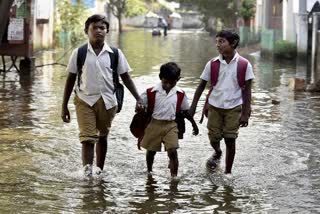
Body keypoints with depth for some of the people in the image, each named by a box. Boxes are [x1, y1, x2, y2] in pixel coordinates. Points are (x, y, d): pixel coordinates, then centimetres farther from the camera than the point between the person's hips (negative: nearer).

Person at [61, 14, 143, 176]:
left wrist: (138, 98, 0)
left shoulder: (115, 53, 1)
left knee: (102, 137, 15)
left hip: (107, 101, 2)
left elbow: (125, 77, 8)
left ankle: (99, 170, 29)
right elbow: (70, 80, 4)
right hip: (85, 100, -2)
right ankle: (87, 172, -15)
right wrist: (64, 106, 4)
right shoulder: (79, 53, -1)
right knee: (87, 138, -13)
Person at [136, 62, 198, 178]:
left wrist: (194, 124, 18)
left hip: (171, 126, 0)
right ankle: (149, 171, 38)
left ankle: (174, 176, -7)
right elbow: (140, 108, -4)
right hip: (154, 124, 0)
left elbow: (186, 110, 11)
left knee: (172, 152, -12)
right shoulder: (151, 92, -10)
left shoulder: (180, 94, -2)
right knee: (151, 151, 15)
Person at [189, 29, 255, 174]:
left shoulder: (244, 65, -9)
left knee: (230, 140, 0)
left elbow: (247, 90, -5)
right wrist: (193, 107, 1)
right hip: (215, 106, 2)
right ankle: (217, 153, 41)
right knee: (213, 138, 6)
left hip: (233, 108, -2)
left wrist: (245, 113, -8)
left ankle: (228, 172, 14)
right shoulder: (212, 64, -4)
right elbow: (202, 85, 4)